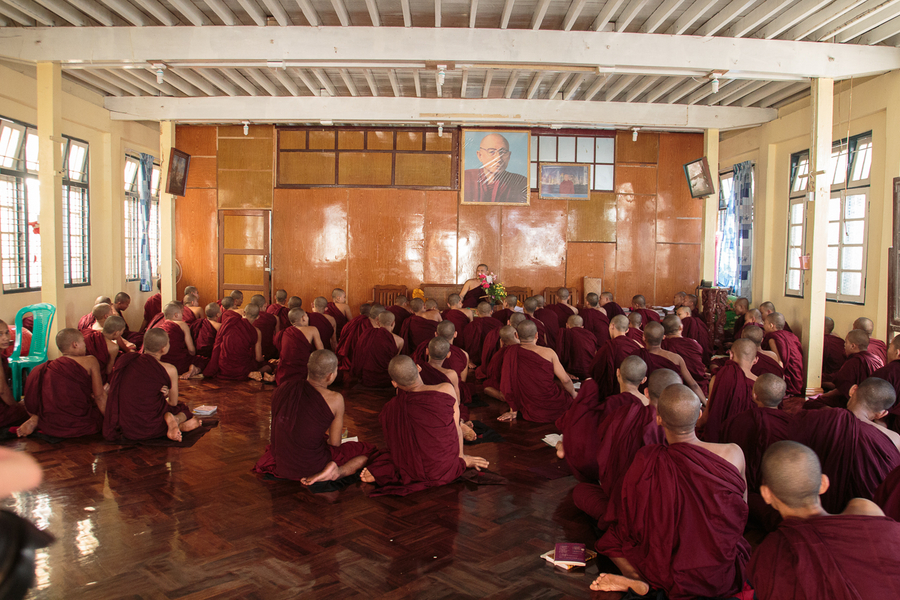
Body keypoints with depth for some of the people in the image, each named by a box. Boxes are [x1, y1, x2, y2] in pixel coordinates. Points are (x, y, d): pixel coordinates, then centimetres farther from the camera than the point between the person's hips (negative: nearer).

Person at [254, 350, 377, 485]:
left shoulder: (283, 388, 0)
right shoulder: (334, 399, -15)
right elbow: (335, 443, -6)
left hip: (281, 467, 6)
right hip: (310, 466, -6)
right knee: (368, 451, 9)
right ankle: (339, 471, -16)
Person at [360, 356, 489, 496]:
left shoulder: (390, 410, -12)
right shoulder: (446, 389, -17)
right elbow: (456, 428, -4)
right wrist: (461, 456, 13)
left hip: (414, 473, 0)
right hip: (446, 470, 0)